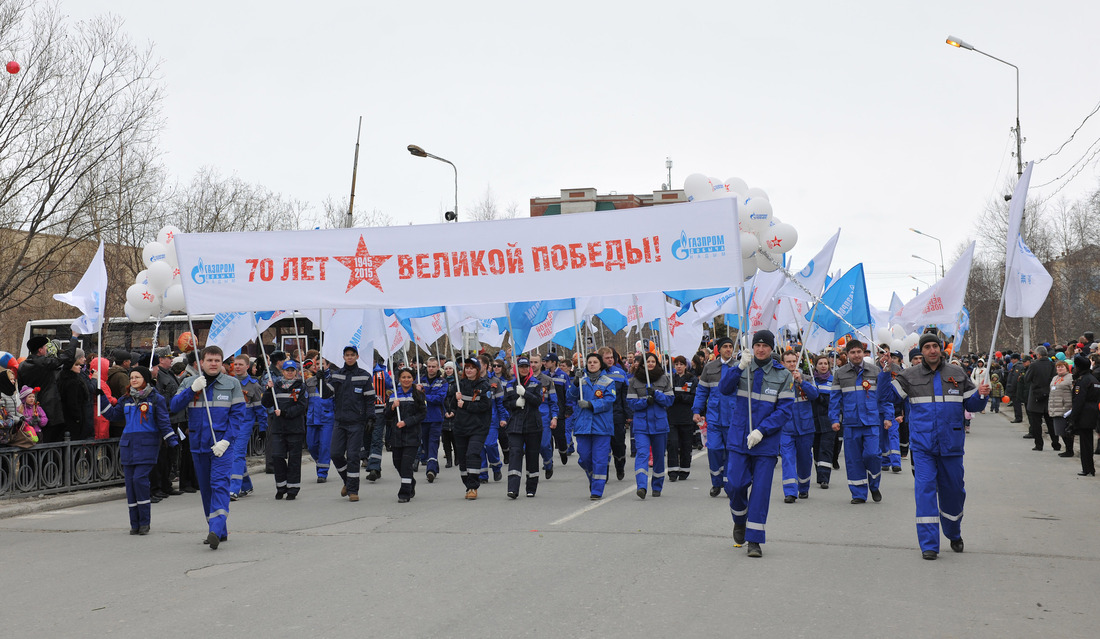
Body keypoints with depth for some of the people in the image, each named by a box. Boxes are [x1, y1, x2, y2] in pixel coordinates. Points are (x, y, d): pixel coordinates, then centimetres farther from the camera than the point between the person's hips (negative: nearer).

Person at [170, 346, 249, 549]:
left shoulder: (232, 384, 3)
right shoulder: (189, 383, 9)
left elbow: (238, 414, -2)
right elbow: (174, 406, -3)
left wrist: (226, 441, -13)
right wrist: (192, 389, -17)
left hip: (222, 444, -4)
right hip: (198, 444, 4)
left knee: (220, 485, -17)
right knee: (205, 489, 9)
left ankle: (216, 530, -26)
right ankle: (220, 532, 20)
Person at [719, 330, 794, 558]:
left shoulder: (783, 375, 2)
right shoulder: (741, 368, 5)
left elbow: (784, 410, -3)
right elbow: (724, 388, -11)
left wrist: (761, 430, -14)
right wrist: (740, 367, -25)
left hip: (766, 441, -1)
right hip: (738, 438, 1)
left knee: (760, 489, -2)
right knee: (736, 484, -5)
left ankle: (754, 540, 4)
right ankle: (740, 520, 26)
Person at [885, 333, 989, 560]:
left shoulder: (957, 374, 8)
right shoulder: (910, 376, 4)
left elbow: (972, 405, 11)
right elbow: (887, 395, -2)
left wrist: (981, 395, -9)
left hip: (951, 444, 2)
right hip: (922, 444, -2)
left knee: (953, 490, 12)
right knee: (925, 490, -10)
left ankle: (954, 534, 37)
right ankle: (929, 544, -6)